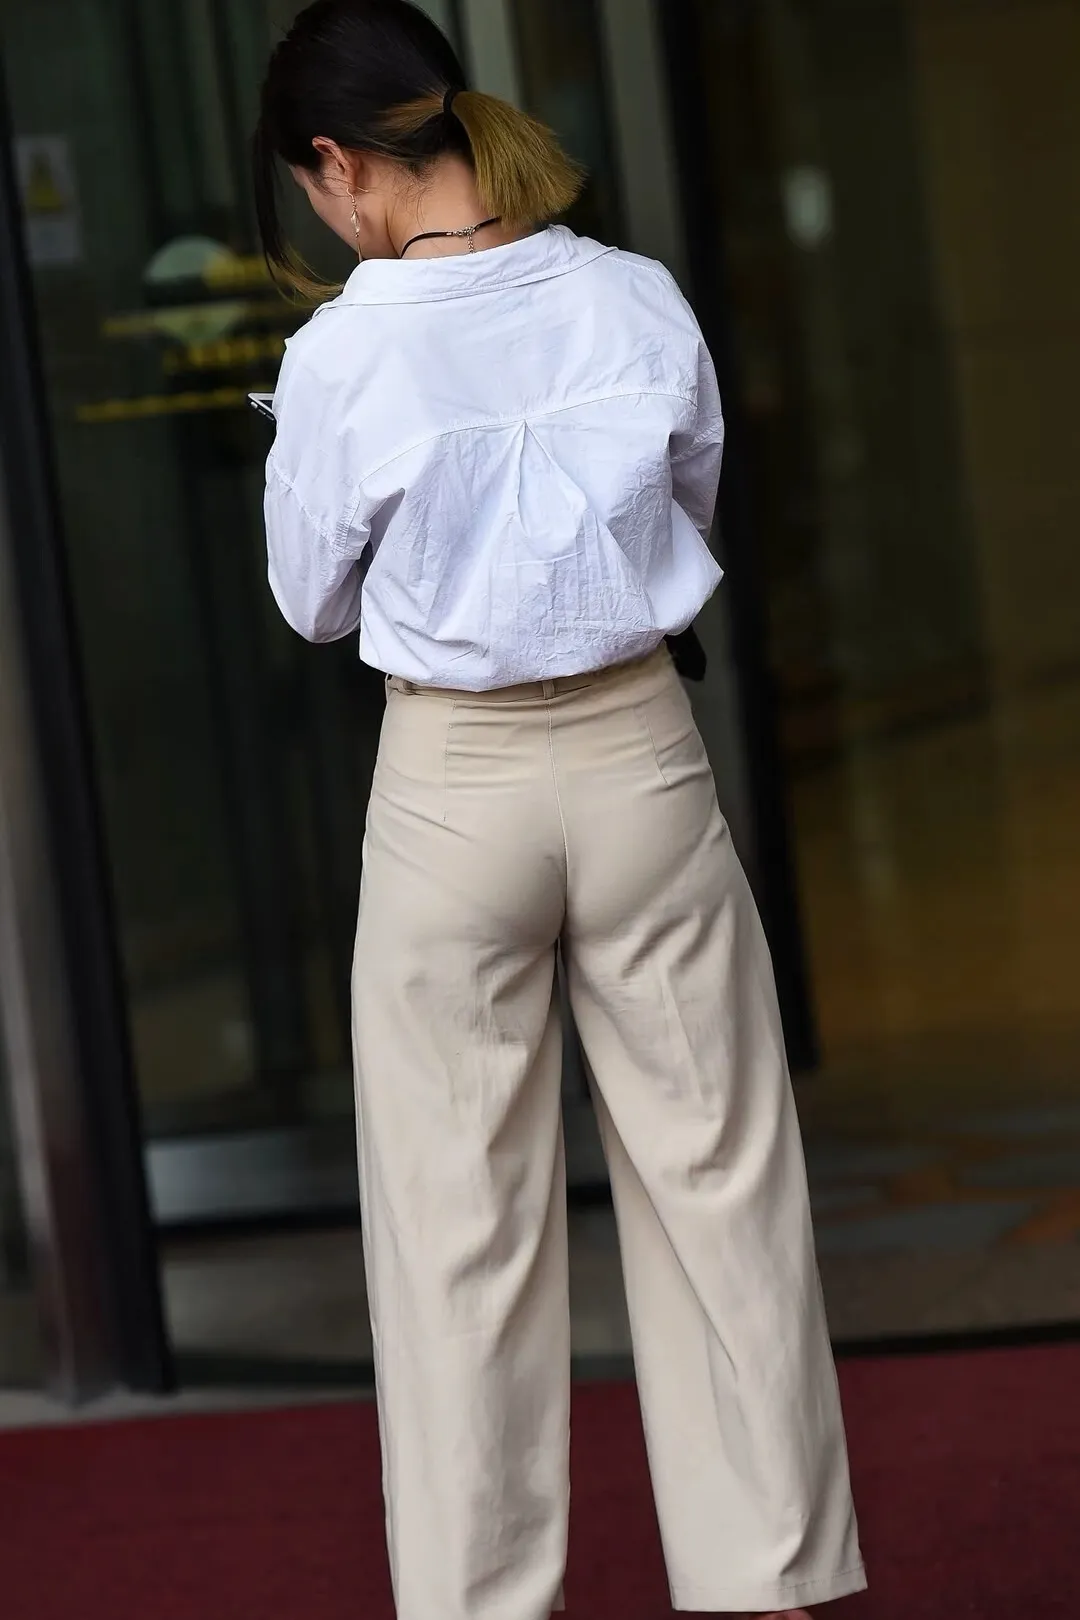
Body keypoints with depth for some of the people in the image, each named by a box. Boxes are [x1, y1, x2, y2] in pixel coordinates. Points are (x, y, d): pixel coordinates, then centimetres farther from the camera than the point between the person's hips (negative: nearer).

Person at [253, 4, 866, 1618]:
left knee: (462, 1215, 7)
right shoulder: (641, 302, -5)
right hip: (639, 755, 3)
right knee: (717, 1178, 11)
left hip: (456, 786, -3)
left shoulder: (343, 356, -13)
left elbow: (316, 601, 0)